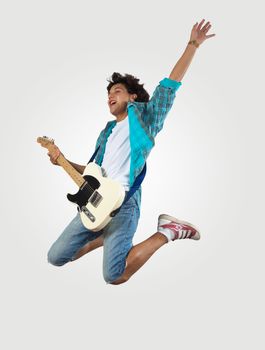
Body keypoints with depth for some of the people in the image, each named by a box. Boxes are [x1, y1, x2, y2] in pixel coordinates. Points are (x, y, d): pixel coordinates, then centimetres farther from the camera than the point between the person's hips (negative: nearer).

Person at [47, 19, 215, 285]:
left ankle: (167, 231, -1)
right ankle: (109, 236, 24)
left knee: (114, 276, -22)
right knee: (56, 257, 7)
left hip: (123, 201, -7)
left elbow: (170, 84, -4)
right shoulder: (107, 132, 23)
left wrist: (193, 44, -8)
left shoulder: (144, 116, 5)